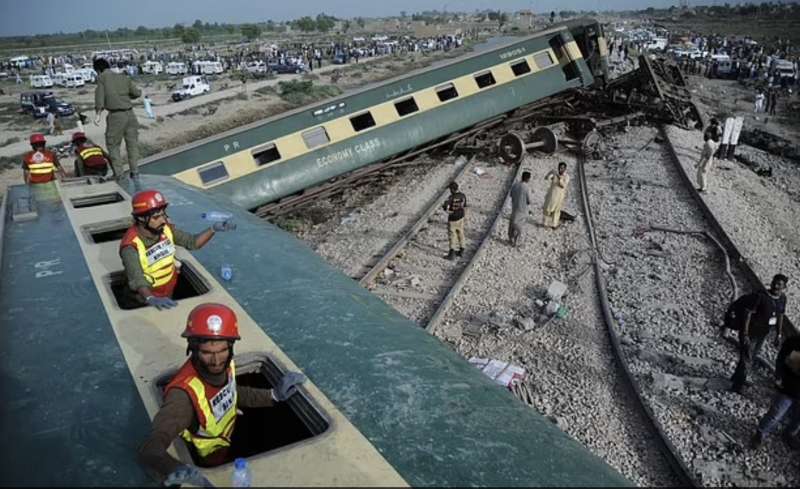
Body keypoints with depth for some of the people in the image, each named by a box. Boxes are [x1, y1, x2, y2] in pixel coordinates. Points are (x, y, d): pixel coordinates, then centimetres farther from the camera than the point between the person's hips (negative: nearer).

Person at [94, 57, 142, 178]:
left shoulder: (102, 78, 2)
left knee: (113, 145, 8)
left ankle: (118, 174, 5)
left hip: (116, 115, -4)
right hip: (129, 113, 4)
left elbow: (99, 96, -7)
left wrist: (97, 114, -10)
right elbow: (137, 93, 15)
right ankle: (134, 171, 17)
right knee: (132, 143, 14)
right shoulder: (123, 77, 14)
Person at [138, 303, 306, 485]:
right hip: (211, 466, -6)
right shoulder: (184, 393, -38)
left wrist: (274, 394, -5)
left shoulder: (225, 365, -17)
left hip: (231, 442, 6)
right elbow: (150, 450, -48)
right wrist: (175, 471, -69)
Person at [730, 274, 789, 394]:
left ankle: (736, 379, 40)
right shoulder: (760, 296, -22)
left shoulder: (782, 298, -1)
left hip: (762, 334, 7)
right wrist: (745, 334, -23)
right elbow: (748, 314, -21)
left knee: (751, 358, 21)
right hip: (750, 333, -7)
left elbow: (780, 316, 11)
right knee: (746, 360, -3)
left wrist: (778, 335, 14)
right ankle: (737, 387, 12)